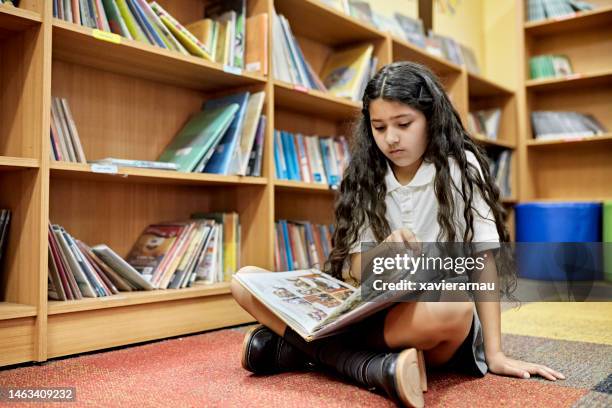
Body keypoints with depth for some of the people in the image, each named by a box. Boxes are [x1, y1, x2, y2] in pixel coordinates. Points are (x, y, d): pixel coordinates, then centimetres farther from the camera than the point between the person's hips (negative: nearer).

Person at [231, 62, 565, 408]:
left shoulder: (459, 166, -1)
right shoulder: (366, 179, 7)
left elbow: (482, 257, -7)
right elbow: (355, 269, 0)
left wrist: (495, 354, -14)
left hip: (438, 325, -3)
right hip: (374, 313, 3)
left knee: (454, 310, -42)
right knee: (246, 281, -11)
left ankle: (308, 346, -23)